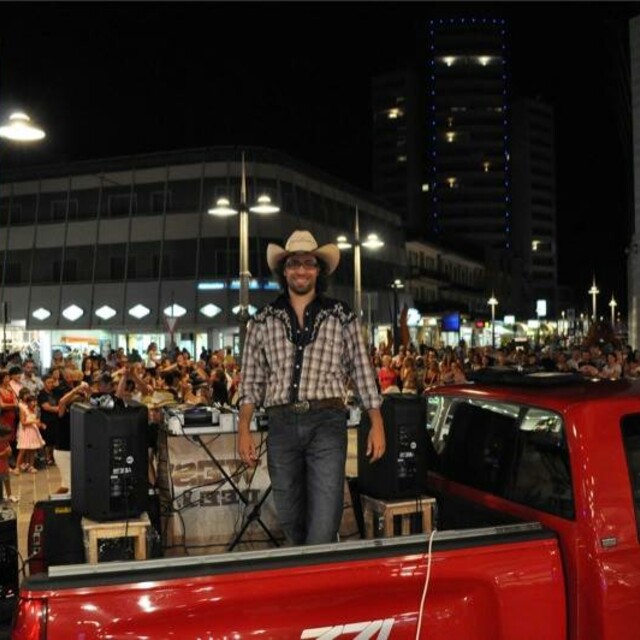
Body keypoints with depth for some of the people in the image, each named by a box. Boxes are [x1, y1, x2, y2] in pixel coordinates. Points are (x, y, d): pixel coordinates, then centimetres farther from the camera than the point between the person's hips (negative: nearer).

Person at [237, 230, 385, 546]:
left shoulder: (341, 316, 7)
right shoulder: (263, 320, 10)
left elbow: (362, 371, 6)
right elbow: (250, 381, 10)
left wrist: (376, 424, 1)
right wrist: (244, 430, 1)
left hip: (326, 422, -2)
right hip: (281, 423, 2)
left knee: (324, 518, -11)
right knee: (289, 517, 11)